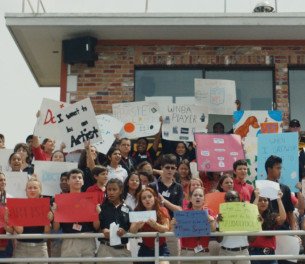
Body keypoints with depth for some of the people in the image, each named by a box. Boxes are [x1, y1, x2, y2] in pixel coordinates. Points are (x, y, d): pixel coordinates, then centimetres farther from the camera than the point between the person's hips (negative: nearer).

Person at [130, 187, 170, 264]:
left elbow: (166, 229, -19)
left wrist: (155, 225, -40)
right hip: (145, 249, 3)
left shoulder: (162, 211, -4)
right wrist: (137, 226, -38)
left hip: (161, 248, -2)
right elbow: (132, 230, -14)